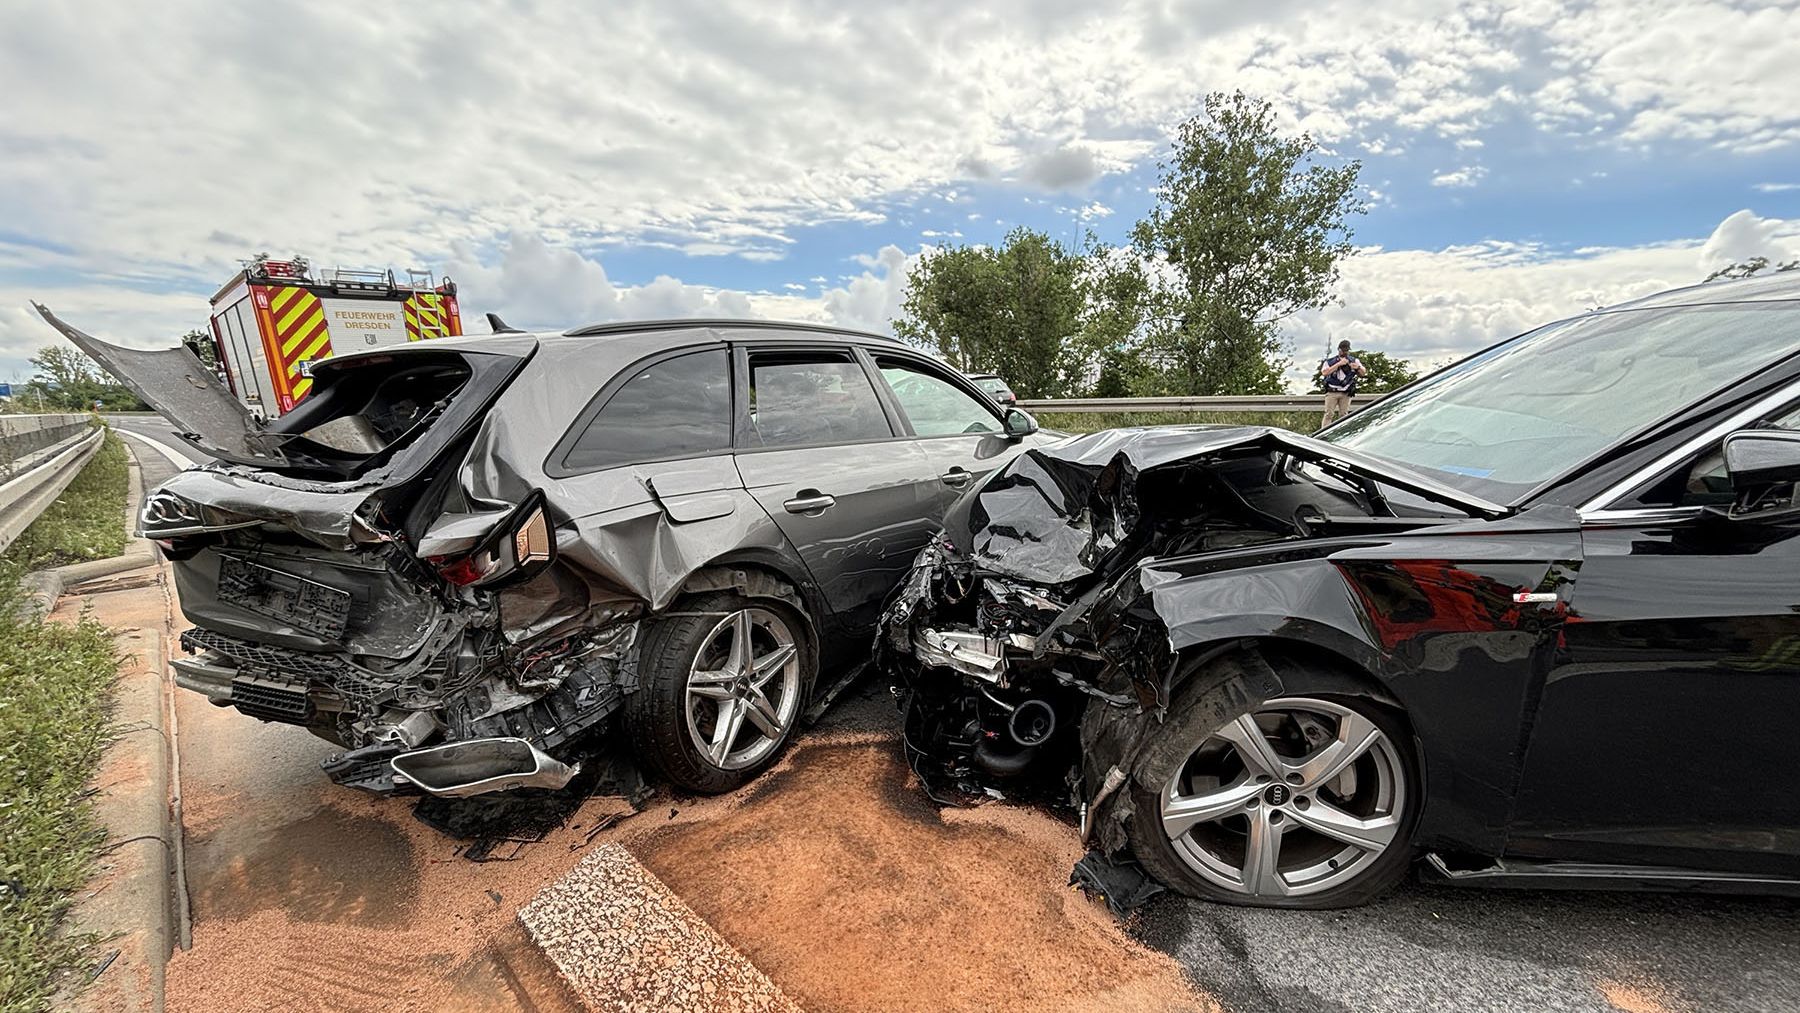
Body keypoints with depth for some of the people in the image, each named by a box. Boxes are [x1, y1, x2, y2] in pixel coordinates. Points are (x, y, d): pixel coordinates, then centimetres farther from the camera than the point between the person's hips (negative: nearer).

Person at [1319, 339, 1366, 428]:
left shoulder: (1354, 361, 12)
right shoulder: (1330, 361, 4)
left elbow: (1363, 373, 6)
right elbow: (1324, 372, -13)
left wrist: (1358, 367, -17)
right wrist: (1338, 364, -18)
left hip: (1346, 394, 2)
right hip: (1332, 393, -2)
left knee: (1343, 415, 2)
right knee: (1329, 414, -8)